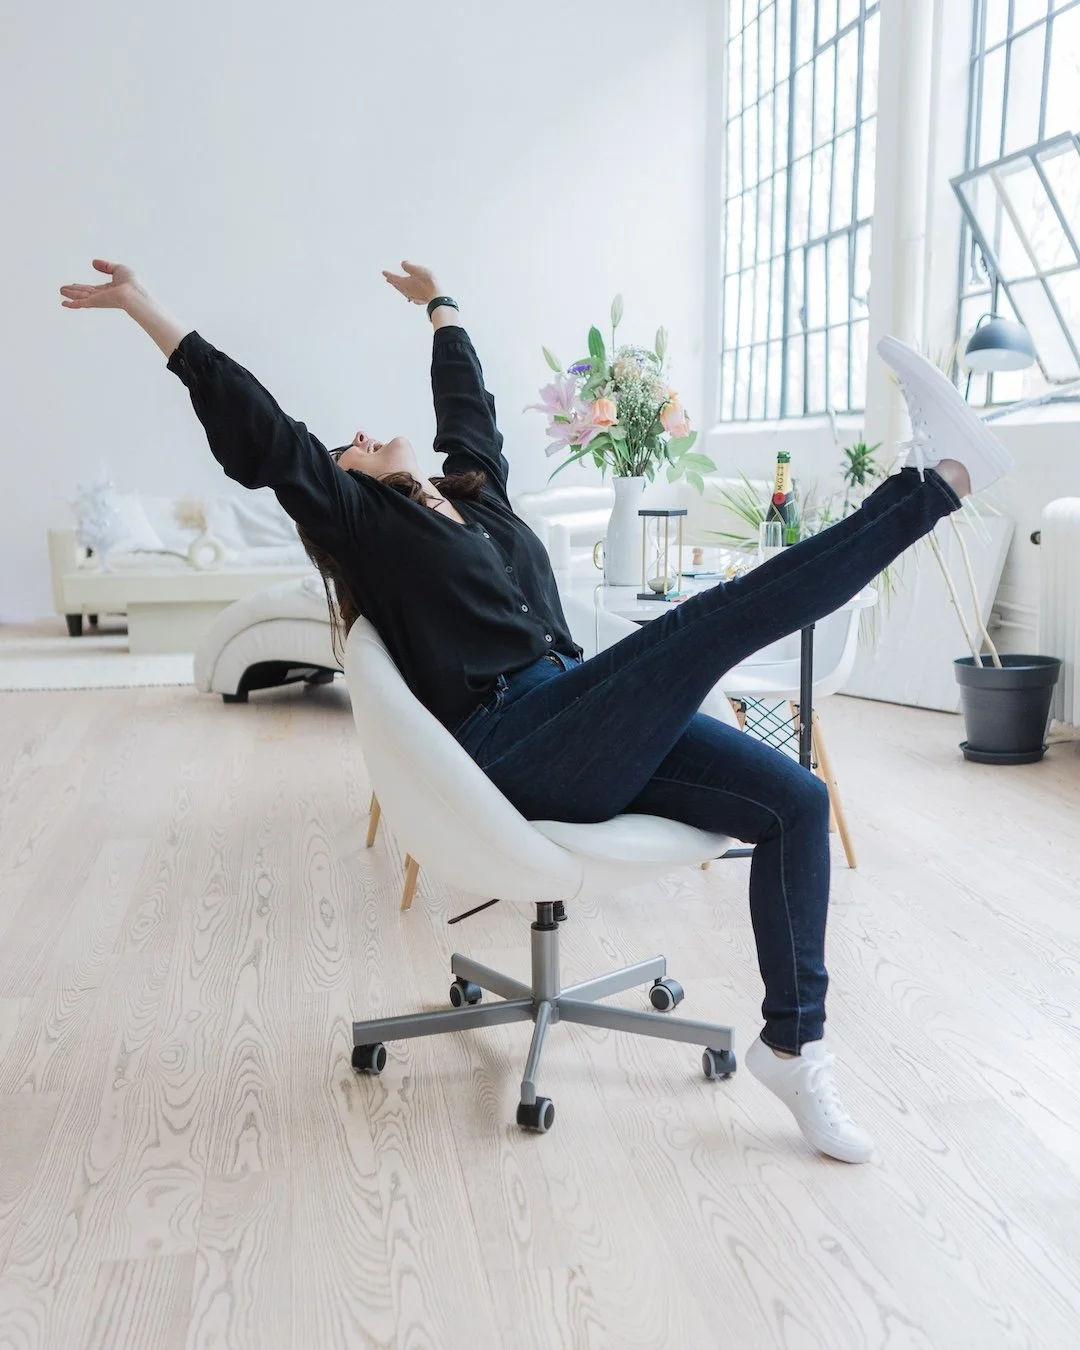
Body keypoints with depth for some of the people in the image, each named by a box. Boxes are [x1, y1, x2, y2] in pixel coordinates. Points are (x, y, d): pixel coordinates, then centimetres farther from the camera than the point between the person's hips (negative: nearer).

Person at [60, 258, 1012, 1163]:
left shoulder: (477, 490, 25)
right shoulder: (364, 521, 7)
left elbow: (468, 399, 42)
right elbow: (261, 435, 0)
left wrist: (440, 307, 59)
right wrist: (148, 312, -1)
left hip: (592, 732, 8)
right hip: (516, 747, -8)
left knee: (795, 800, -6)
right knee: (724, 613, -22)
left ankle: (794, 1042, 1)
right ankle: (935, 481, -15)